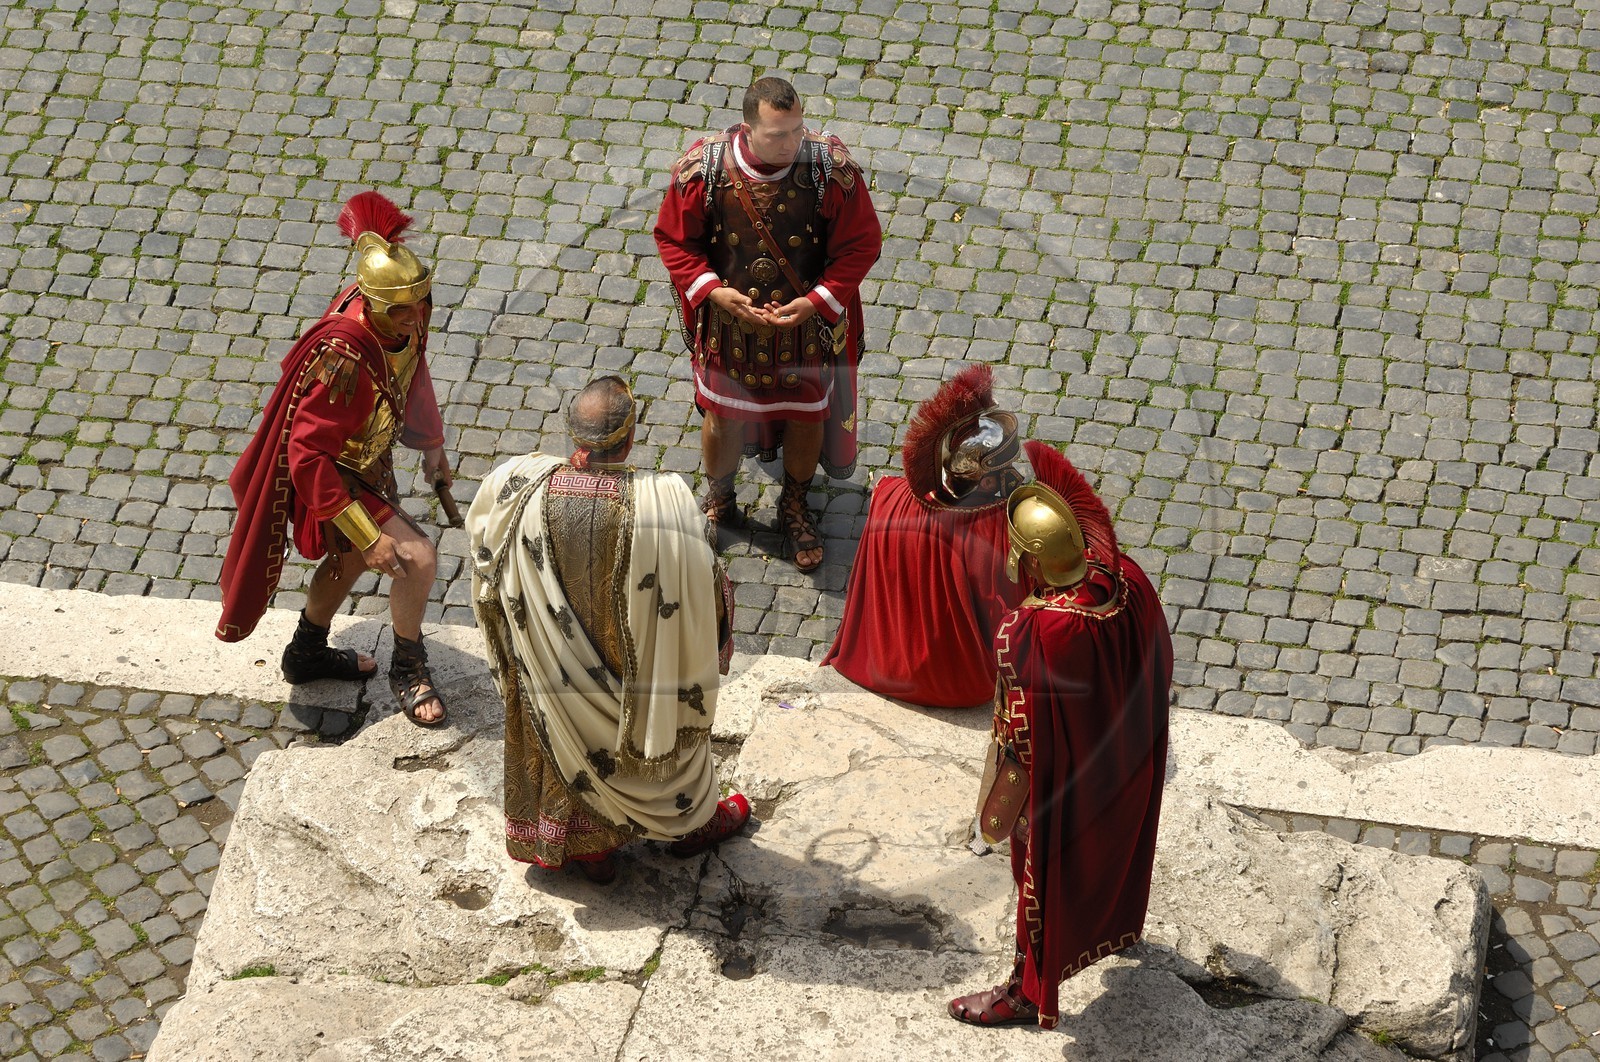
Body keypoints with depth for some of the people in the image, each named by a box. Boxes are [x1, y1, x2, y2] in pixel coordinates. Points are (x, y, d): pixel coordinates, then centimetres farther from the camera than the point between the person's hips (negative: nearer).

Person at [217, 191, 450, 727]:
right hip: (335, 477, -9)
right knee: (416, 557, -15)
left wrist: (432, 449, 18)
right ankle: (408, 670, 11)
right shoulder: (344, 357, -40)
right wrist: (367, 535, -34)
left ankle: (308, 653, 55)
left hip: (370, 459, 9)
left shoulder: (406, 315, -18)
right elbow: (307, 456, -36)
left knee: (351, 557, 29)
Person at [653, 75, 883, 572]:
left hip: (807, 324, 0)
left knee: (806, 417, 19)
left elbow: (861, 242, -13)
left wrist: (816, 302, -21)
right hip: (729, 322, 0)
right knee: (723, 418, 20)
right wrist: (713, 292, -20)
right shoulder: (704, 167, -22)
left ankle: (795, 507, 47)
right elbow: (674, 238, -8)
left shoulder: (830, 167, -24)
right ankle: (718, 499, 50)